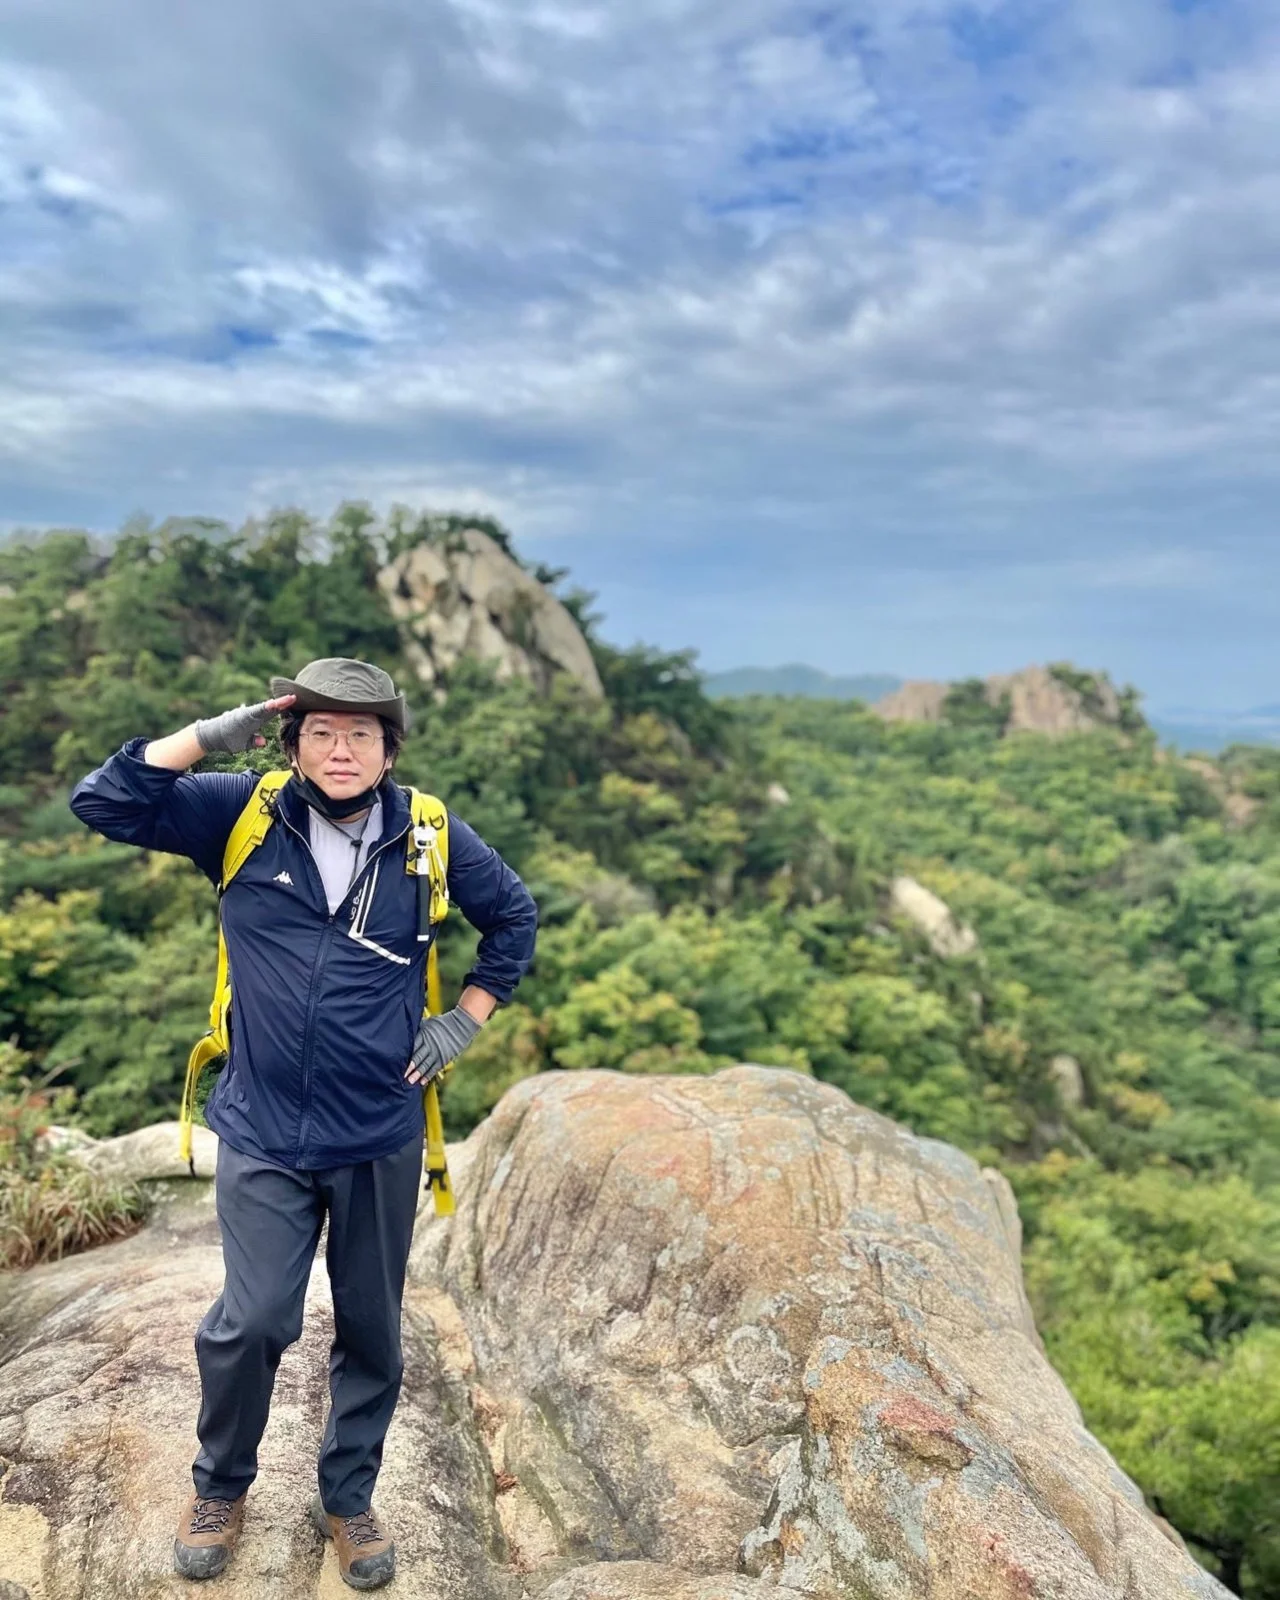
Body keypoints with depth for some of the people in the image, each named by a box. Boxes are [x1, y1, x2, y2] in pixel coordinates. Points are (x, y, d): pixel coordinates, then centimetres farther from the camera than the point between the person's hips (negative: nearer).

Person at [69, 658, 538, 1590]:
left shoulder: (431, 836, -5)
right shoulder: (241, 814, -4)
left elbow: (514, 917, 8)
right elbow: (103, 803, -9)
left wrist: (463, 1023, 3)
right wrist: (216, 735, -18)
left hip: (381, 1138, 1)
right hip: (264, 1136, -1)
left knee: (372, 1331, 15)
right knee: (252, 1323, 0)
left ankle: (349, 1500, 40)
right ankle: (221, 1488, 32)